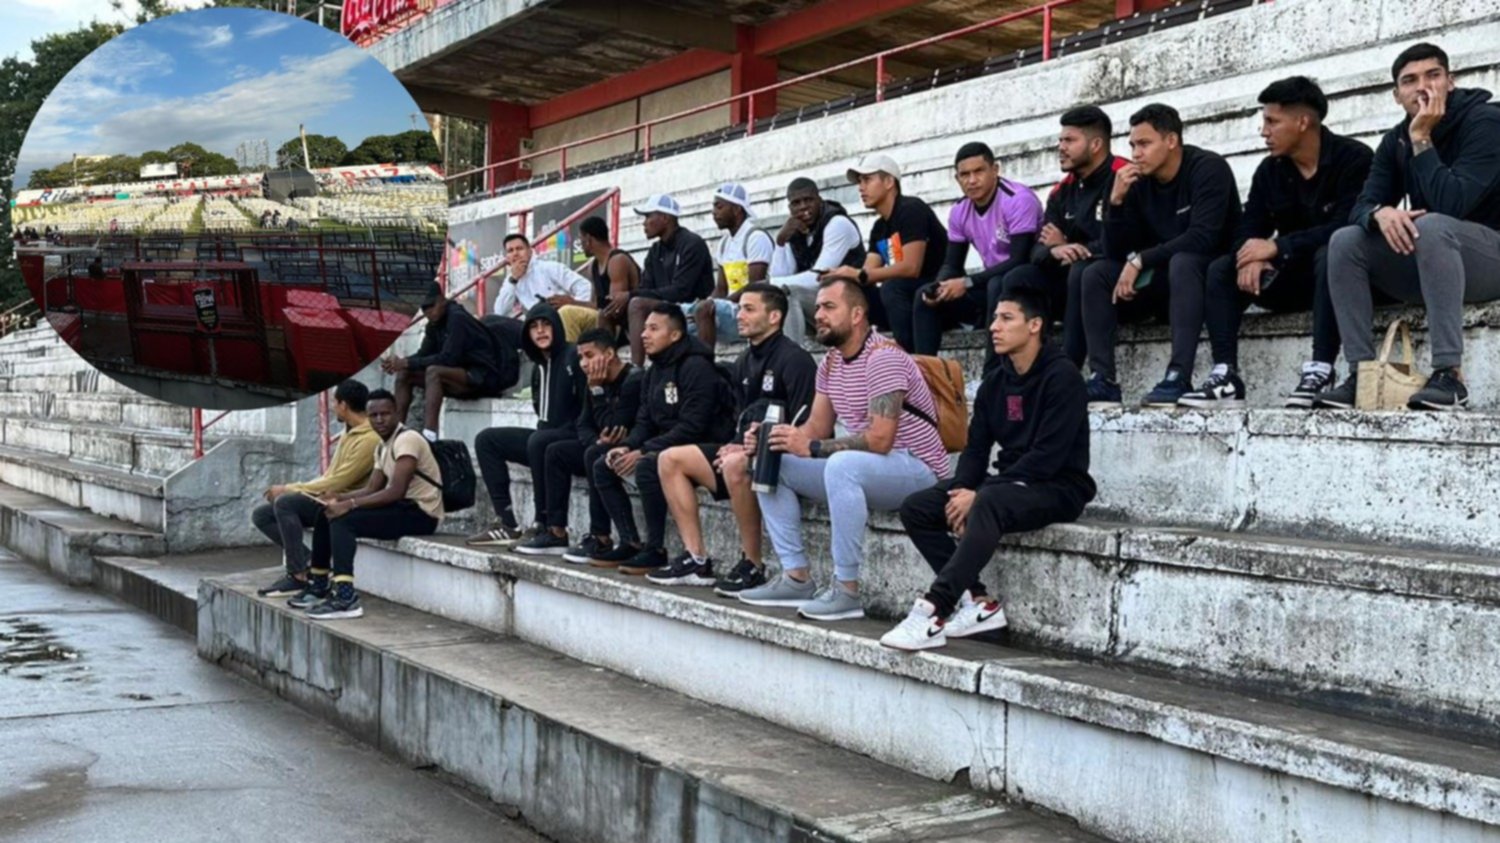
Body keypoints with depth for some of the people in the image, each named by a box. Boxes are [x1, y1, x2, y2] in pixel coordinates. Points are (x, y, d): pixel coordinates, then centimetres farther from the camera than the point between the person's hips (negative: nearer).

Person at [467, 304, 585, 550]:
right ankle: (508, 525, -3)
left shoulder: (573, 357, -9)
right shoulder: (539, 366, 15)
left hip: (574, 438, -9)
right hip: (546, 436, 9)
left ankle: (550, 528, -32)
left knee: (539, 441, -38)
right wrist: (543, 427, 3)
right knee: (486, 439, 7)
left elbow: (589, 408, -17)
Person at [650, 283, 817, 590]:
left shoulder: (794, 360, -12)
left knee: (735, 466, -39)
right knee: (670, 460, 2)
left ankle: (752, 566, -25)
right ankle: (696, 560, -3)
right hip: (748, 453, 10)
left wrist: (747, 451, -20)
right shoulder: (745, 362, 14)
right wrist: (736, 445, -1)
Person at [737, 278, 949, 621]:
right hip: (862, 470, 9)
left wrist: (811, 448, -26)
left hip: (916, 470, -9)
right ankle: (796, 578, -1)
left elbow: (880, 439, -28)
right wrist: (773, 437, -11)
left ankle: (847, 590, -30)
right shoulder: (830, 363, 9)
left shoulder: (883, 357, -19)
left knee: (842, 464, -39)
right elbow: (817, 427, 8)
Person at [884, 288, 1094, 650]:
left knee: (988, 505, -38)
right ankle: (976, 602, -15)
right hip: (1007, 482, 8)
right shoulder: (995, 382, 11)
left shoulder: (1061, 376, -12)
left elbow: (1048, 457, -20)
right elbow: (976, 447, 10)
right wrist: (962, 490, -12)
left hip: (1059, 487, -8)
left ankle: (934, 611, -39)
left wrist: (978, 494, -22)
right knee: (915, 508, -7)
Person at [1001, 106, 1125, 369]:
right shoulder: (1063, 191, 10)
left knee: (1082, 272, -35)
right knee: (1017, 280, -10)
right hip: (1073, 278, 7)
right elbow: (1039, 249, 5)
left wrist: (1067, 248, -10)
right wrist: (1055, 251, -21)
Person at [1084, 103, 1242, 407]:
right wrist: (1116, 200, -17)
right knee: (1096, 274, -11)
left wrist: (1140, 261, -26)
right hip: (1163, 279, 6)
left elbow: (1202, 238, -27)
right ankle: (1102, 381, -23)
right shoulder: (1138, 182, 0)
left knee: (1182, 262, -36)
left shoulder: (1208, 168, -15)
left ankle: (1178, 378, -43)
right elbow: (1116, 252, -3)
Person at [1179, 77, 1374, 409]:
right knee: (1221, 269, -11)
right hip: (1294, 276, 6)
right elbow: (1249, 230, -1)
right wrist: (1252, 258, -25)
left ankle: (1320, 371, -39)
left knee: (1330, 256, -38)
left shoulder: (1353, 158, -14)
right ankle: (1226, 377, -25)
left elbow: (1347, 226, -26)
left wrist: (1276, 247, -26)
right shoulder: (1269, 170, 5)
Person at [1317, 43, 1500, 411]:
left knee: (1430, 225, -36)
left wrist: (1422, 140, -23)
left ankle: (1449, 374, -38)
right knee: (1344, 241, -13)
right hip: (1429, 263, 6)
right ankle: (1362, 373, -18)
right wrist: (1381, 213, -27)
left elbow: (1451, 204, -28)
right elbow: (1362, 206, -4)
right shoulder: (1396, 140, 5)